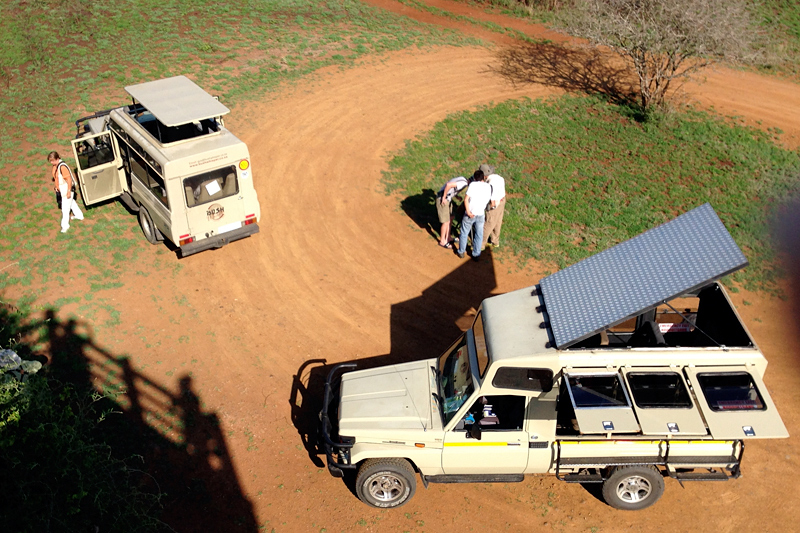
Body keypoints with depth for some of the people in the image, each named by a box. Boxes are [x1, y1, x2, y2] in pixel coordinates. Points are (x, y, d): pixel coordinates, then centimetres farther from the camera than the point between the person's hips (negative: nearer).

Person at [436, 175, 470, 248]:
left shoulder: (463, 179, 6)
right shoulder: (463, 183, -23)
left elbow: (452, 188, 16)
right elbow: (449, 185, -34)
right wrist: (444, 198, -23)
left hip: (448, 199, 10)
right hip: (443, 199, -10)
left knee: (450, 219, 19)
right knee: (446, 222, 2)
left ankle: (447, 238, 34)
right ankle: (442, 241, 18)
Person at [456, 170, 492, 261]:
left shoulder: (473, 184, -10)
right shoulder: (489, 187, 2)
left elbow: (466, 200, -18)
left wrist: (468, 212, -14)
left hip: (470, 214, -3)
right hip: (480, 215, 3)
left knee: (464, 233, 15)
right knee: (479, 235, 16)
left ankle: (461, 252, 26)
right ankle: (476, 254, 22)